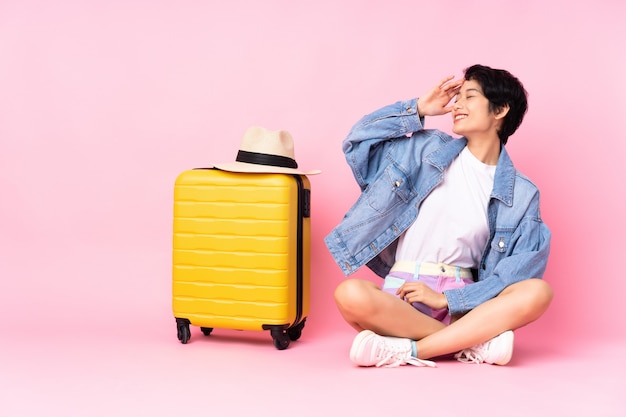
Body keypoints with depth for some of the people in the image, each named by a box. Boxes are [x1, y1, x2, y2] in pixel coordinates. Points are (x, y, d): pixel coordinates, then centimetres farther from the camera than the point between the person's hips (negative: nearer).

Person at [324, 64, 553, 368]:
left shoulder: (521, 194, 4)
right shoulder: (428, 149, 8)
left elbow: (522, 270, -4)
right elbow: (358, 141, 10)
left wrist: (446, 299, -13)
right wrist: (418, 109, 5)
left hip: (462, 300, 0)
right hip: (403, 293, 0)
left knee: (538, 292, -27)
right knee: (350, 293, -33)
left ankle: (407, 349, -30)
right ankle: (474, 341, -22)